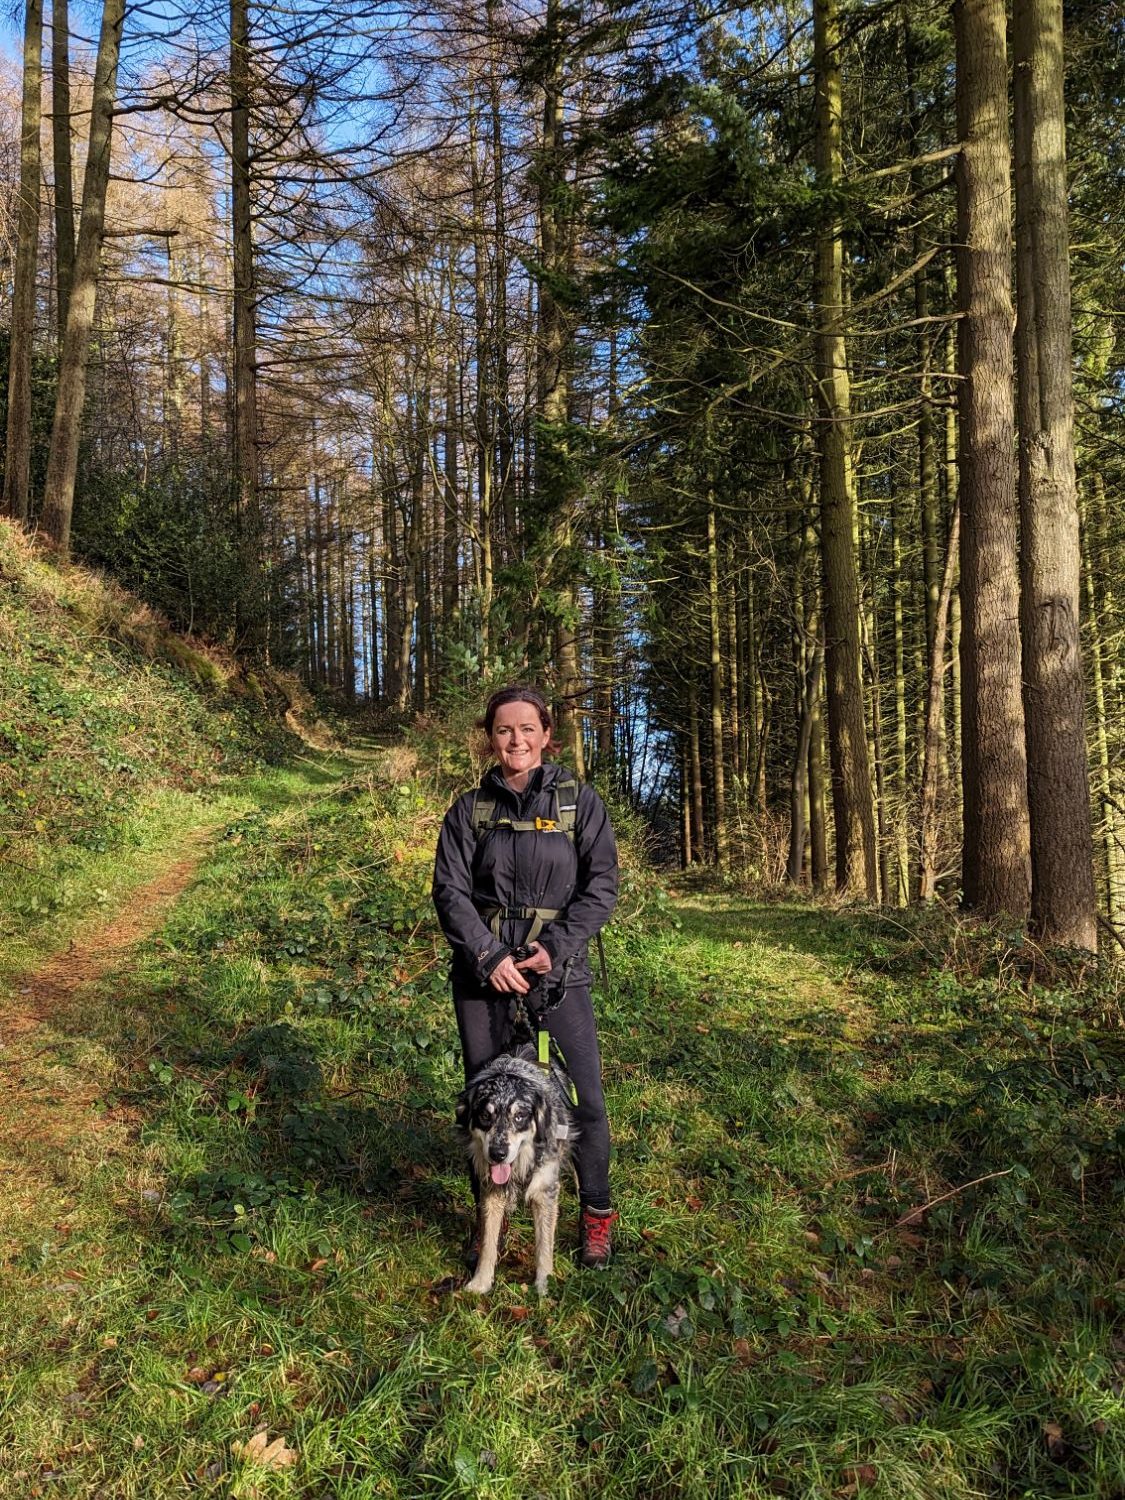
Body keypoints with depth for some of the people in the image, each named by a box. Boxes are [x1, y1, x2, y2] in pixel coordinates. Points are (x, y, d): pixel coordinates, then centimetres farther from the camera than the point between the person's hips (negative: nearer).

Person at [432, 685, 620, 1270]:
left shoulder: (579, 802, 3)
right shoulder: (469, 809, 6)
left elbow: (601, 885, -2)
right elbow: (450, 890, -1)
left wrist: (556, 947, -14)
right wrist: (488, 957, -14)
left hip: (559, 970, -1)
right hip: (483, 973, 2)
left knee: (584, 1094, -3)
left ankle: (596, 1213, 19)